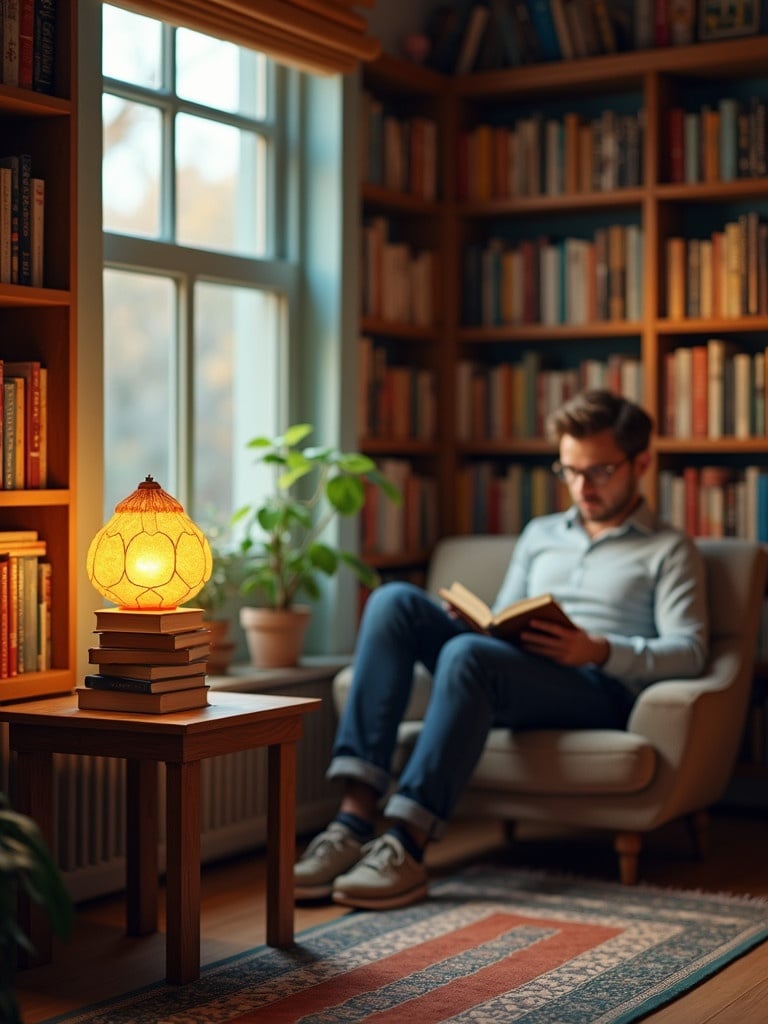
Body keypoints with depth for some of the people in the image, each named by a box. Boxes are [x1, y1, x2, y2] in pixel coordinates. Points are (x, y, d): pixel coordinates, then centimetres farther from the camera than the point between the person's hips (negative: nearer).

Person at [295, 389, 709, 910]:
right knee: (395, 600, -18)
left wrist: (600, 650, -20)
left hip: (599, 690, -6)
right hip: (510, 677, 6)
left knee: (468, 654, -35)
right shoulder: (540, 534, 28)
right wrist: (471, 621, 0)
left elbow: (689, 651, -2)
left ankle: (406, 847, -38)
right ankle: (356, 817, -30)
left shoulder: (669, 551, 12)